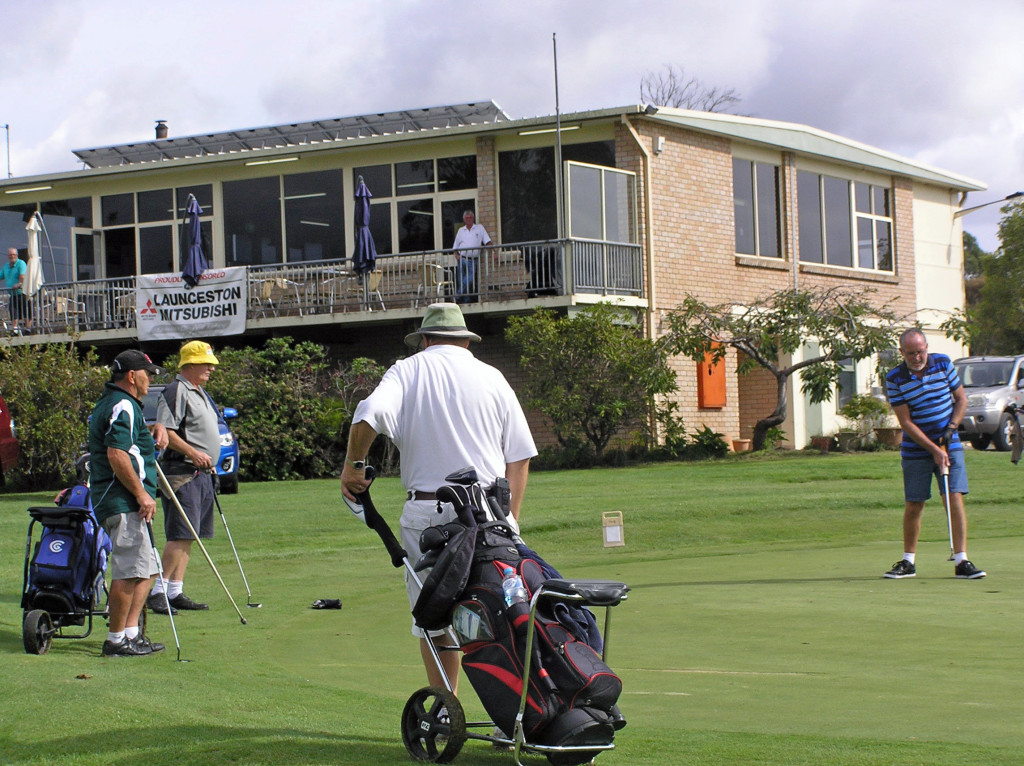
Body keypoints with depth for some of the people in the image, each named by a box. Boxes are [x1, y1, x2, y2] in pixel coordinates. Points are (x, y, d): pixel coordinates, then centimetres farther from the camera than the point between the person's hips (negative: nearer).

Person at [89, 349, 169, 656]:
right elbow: (116, 454, -23)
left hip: (128, 501, 11)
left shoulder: (110, 403, 21)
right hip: (124, 503, -11)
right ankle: (116, 640, -5)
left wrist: (154, 429, 16)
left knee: (145, 570, 13)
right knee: (130, 572, -10)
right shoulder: (123, 406, -13)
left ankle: (131, 633, 15)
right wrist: (141, 493, -20)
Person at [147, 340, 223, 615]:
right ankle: (157, 591, -12)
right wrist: (192, 453, -25)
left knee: (187, 536, 8)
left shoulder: (200, 393, 21)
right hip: (182, 472, -10)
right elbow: (165, 431, -18)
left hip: (202, 474, 10)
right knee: (181, 535, -14)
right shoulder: (176, 392, -9)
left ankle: (176, 592, 11)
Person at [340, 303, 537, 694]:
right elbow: (519, 455, 8)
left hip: (426, 511, -1)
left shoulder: (408, 371, 6)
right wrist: (511, 520, 12)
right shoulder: (492, 378, 11)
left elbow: (369, 415, -15)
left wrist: (353, 464, -2)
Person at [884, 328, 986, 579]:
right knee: (914, 505, 1)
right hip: (916, 450, -1)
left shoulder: (943, 364, -2)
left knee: (955, 498, -9)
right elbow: (906, 422, -11)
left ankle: (961, 561, -8)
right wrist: (934, 449, -17)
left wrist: (951, 427, -9)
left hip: (949, 445, 1)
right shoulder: (894, 379, -9)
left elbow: (961, 399, 7)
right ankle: (908, 561, 15)